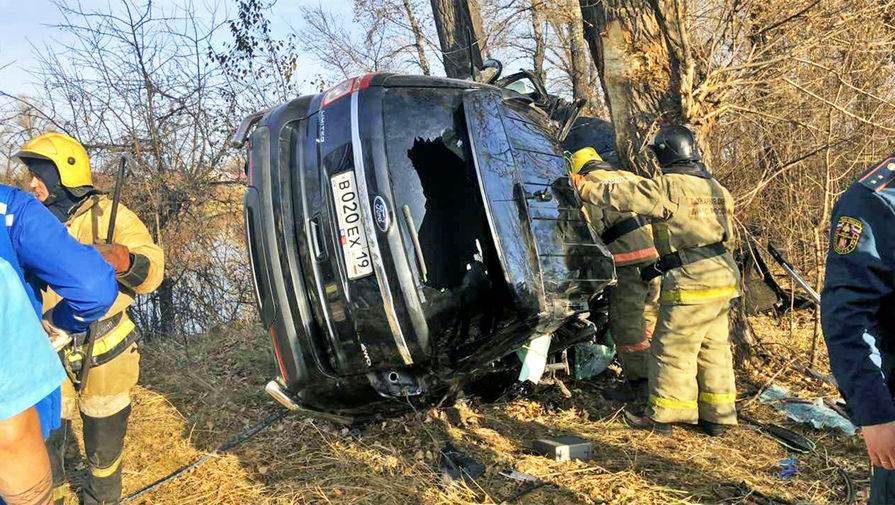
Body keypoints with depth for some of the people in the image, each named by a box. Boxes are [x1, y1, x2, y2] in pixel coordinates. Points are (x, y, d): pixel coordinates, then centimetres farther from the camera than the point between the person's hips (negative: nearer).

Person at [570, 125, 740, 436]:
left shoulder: (668, 186, -11)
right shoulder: (716, 188, 16)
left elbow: (621, 195, -10)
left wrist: (584, 188, 7)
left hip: (691, 282, -9)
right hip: (723, 275, 9)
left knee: (672, 349, 1)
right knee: (713, 347, 15)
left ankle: (662, 416, 10)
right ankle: (717, 416, 23)